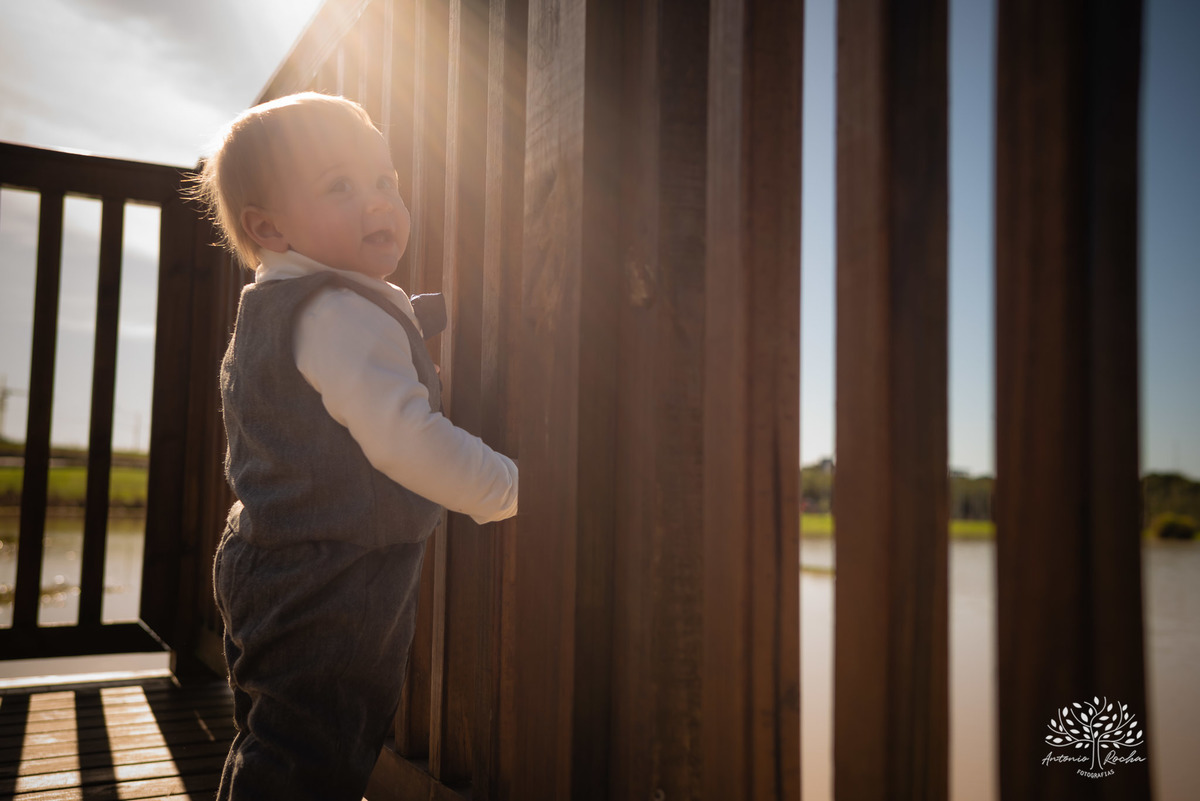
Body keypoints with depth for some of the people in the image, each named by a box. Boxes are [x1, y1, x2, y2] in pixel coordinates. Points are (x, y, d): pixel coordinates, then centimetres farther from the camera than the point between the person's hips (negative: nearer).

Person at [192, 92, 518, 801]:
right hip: (332, 590, -11)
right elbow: (404, 438, -32)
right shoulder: (344, 315, -21)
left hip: (268, 570, 11)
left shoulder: (265, 313, 15)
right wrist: (510, 488, -22)